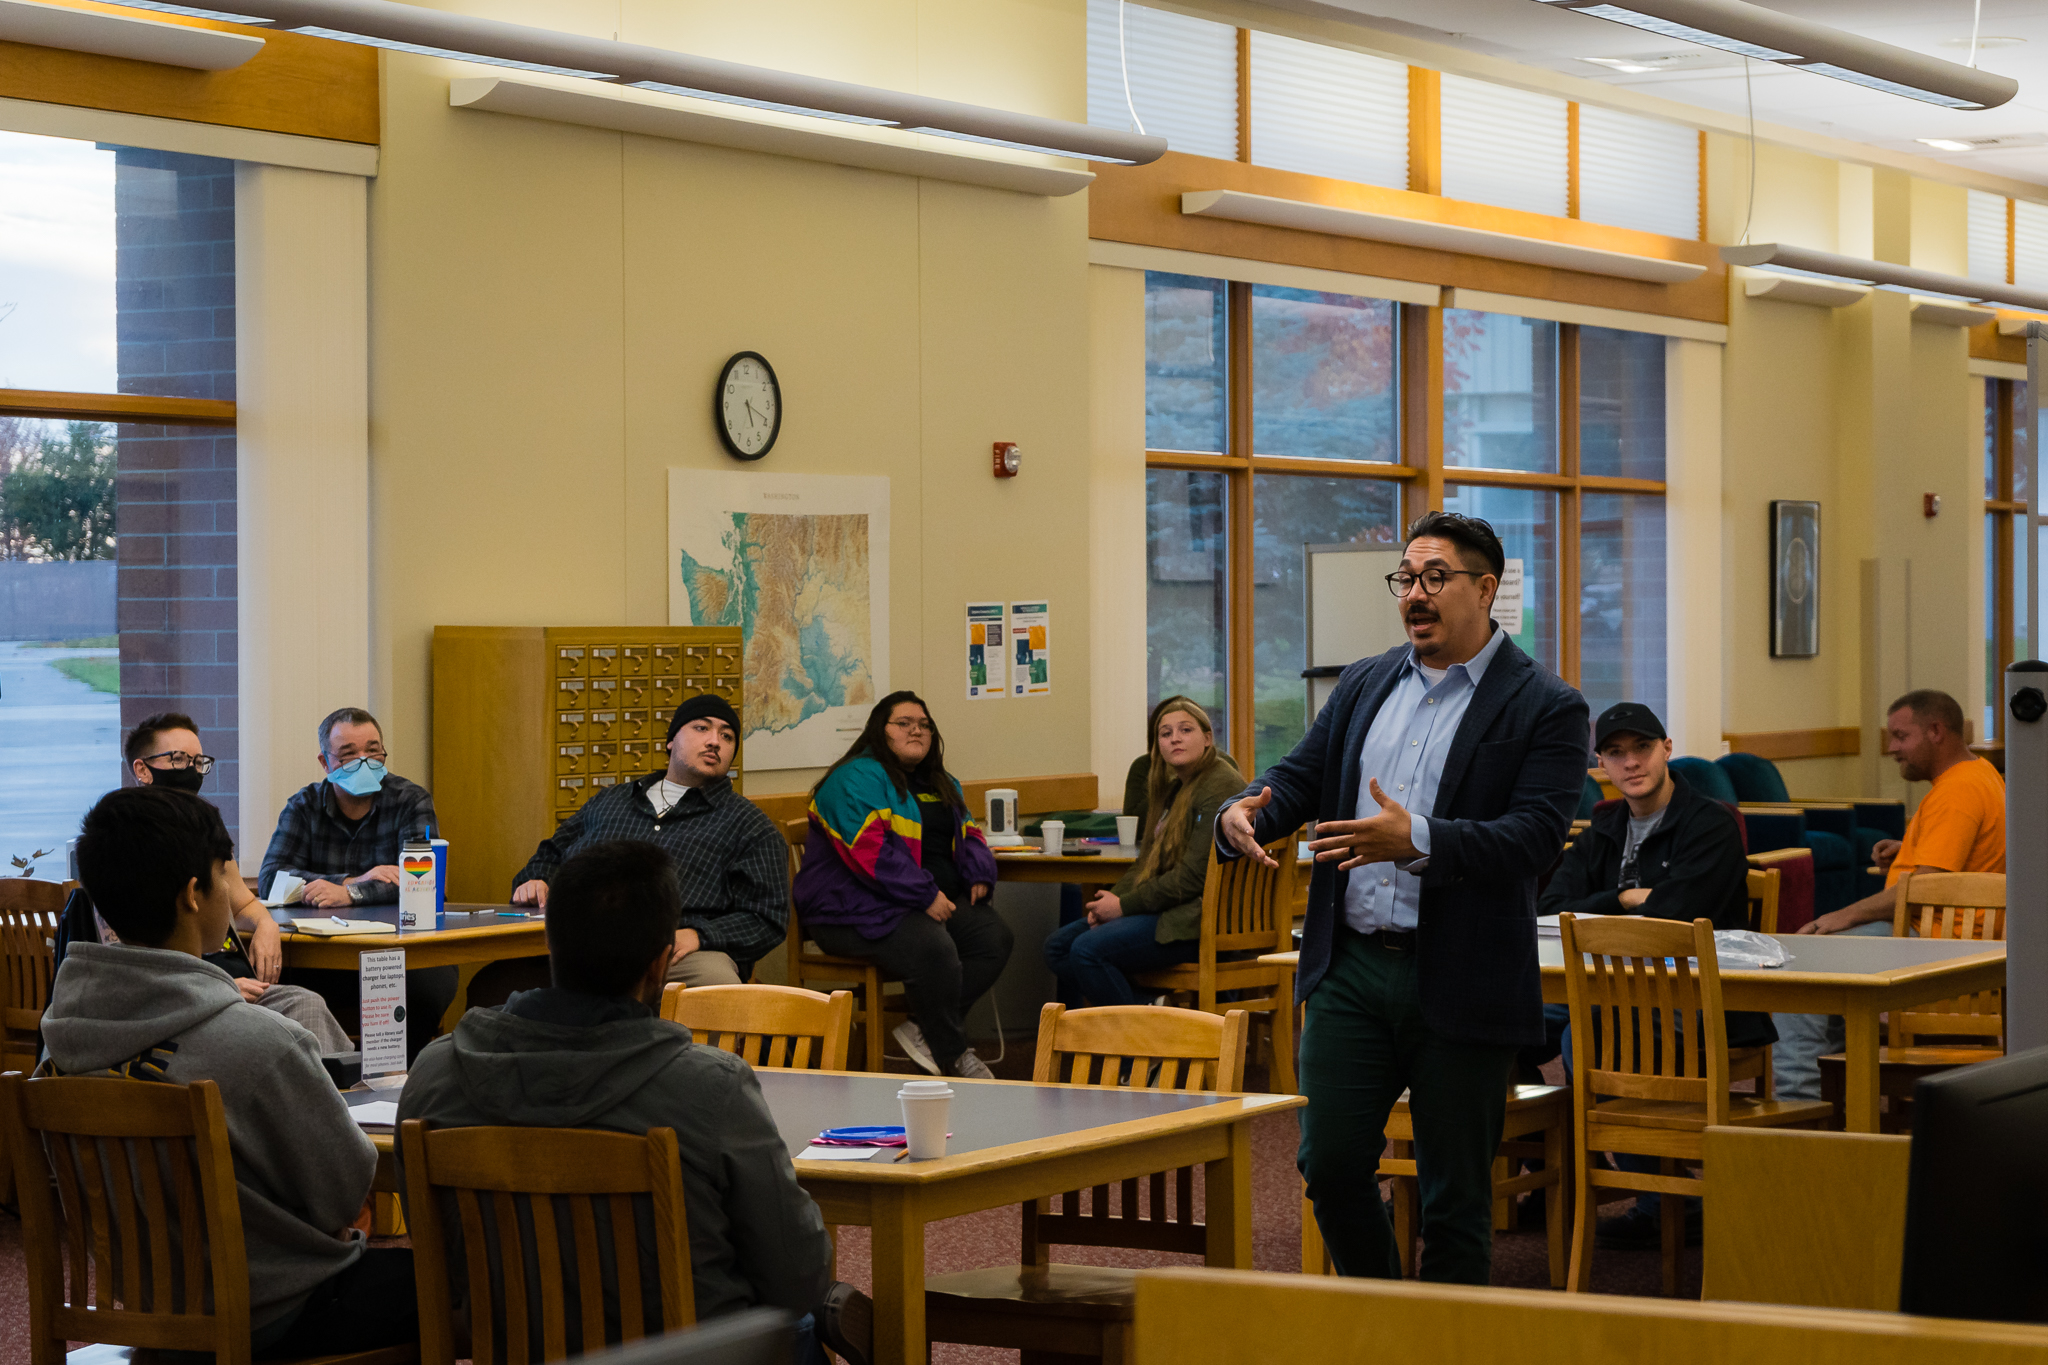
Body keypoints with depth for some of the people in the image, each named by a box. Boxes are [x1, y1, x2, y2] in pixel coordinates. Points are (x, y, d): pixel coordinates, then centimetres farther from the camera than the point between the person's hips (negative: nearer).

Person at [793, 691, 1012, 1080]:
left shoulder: (940, 785, 21)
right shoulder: (857, 779, -9)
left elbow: (968, 833, 27)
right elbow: (869, 850, -20)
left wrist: (980, 875, 3)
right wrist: (925, 896, -23)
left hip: (937, 899, 9)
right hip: (857, 908, -9)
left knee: (996, 938, -15)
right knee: (933, 948, -34)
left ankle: (923, 1030, -14)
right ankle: (953, 1055, -14)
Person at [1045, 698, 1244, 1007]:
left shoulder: (1220, 788, -14)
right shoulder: (1174, 789, 20)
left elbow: (1195, 875, -19)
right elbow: (1147, 862, 19)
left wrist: (1125, 905, -14)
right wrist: (1114, 899, -1)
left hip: (1200, 920, -11)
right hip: (1168, 909, 11)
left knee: (1088, 949, -24)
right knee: (1058, 946, 1)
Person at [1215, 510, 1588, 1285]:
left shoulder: (1546, 709, -5)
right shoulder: (1365, 686, 14)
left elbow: (1535, 837, -16)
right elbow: (1299, 777, 11)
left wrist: (1418, 839, -30)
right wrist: (1241, 816, -12)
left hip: (1459, 983, -4)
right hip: (1350, 967, 5)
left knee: (1455, 1194, 4)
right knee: (1331, 1163, 4)